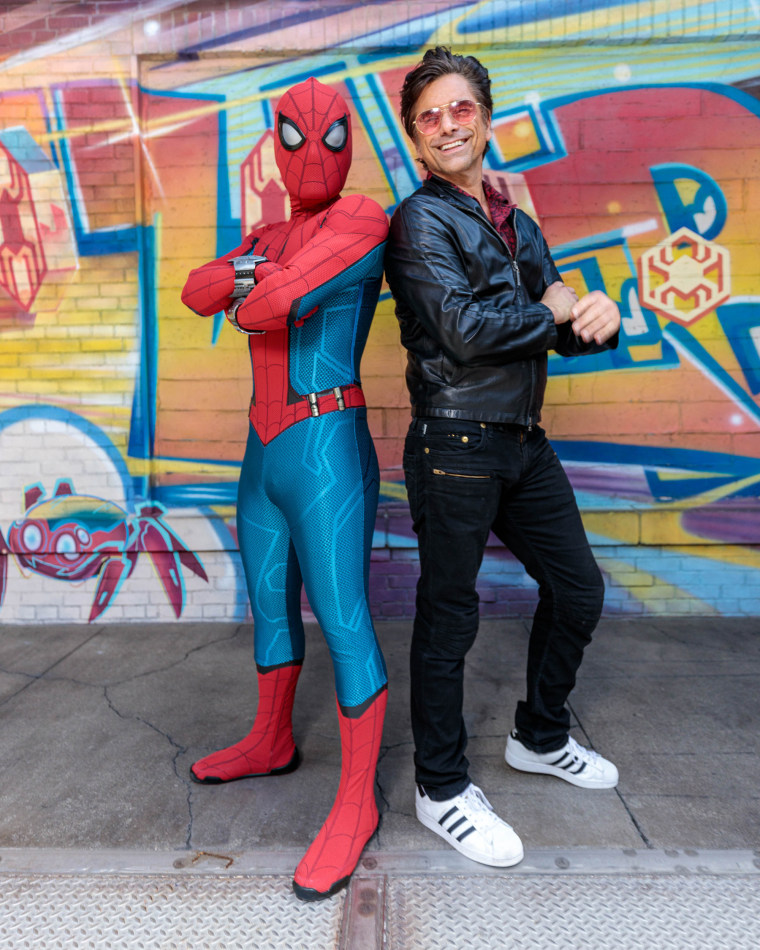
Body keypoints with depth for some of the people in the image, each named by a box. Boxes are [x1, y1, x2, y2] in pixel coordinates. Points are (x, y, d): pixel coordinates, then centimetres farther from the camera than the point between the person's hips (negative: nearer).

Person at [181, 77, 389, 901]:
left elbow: (278, 299, -20)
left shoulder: (362, 219, -7)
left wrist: (246, 296, 0)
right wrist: (247, 276, -16)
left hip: (328, 455, -8)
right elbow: (197, 291, 2)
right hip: (266, 453, 9)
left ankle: (357, 802, 15)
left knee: (343, 627, -3)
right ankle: (271, 742, 42)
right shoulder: (269, 238, 17)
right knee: (270, 605, 20)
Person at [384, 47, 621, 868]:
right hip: (456, 446, -8)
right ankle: (441, 788, 24)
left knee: (577, 589, 16)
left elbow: (564, 330, 13)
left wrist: (598, 319, -10)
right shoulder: (421, 221, -5)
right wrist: (553, 311, -4)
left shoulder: (516, 224, 17)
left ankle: (539, 738, 39)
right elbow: (467, 331, -19)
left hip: (524, 442, 8)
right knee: (448, 619, 3)